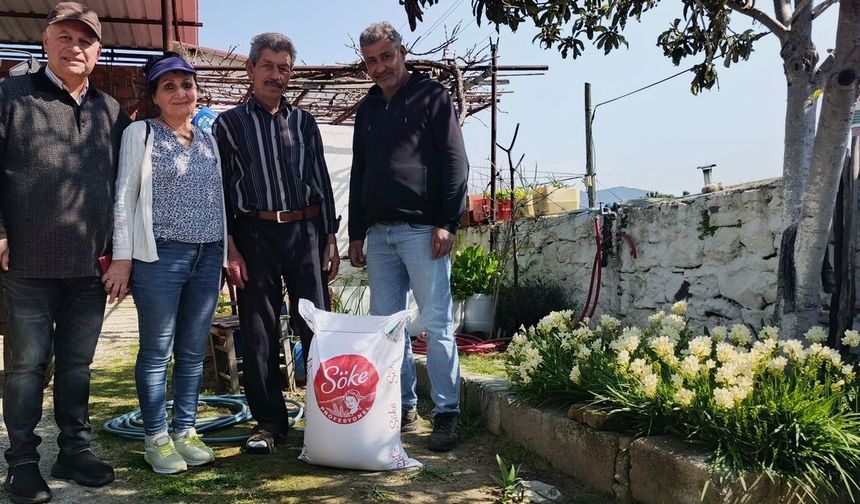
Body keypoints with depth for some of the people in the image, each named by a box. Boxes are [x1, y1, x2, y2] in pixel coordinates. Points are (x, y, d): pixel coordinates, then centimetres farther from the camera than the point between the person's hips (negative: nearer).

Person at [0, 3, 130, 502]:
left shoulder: (111, 110, 11)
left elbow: (124, 182, 14)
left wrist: (117, 248, 10)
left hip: (91, 266, 3)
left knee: (78, 363, 13)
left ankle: (76, 450, 25)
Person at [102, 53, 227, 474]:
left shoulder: (208, 140, 16)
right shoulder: (140, 134, 2)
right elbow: (124, 197, -2)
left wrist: (228, 252, 14)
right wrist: (122, 258, -8)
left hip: (207, 257, 5)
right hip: (160, 255, -4)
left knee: (193, 351, 8)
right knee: (157, 351, 2)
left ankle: (185, 432, 20)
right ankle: (155, 439, 13)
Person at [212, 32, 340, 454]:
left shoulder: (304, 123, 14)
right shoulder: (230, 124, 6)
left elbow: (322, 182, 15)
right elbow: (220, 189, 1)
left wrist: (330, 239, 9)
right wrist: (230, 249, -6)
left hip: (305, 231, 2)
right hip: (255, 234, -2)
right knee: (259, 332, 3)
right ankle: (269, 420, 15)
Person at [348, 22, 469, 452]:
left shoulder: (431, 96, 2)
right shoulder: (367, 109, 19)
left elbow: (456, 162, -5)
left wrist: (447, 223, -13)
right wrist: (356, 234, 15)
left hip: (422, 230, -6)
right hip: (378, 232, 6)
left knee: (436, 324, -3)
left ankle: (446, 413, 5)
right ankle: (403, 409, 18)